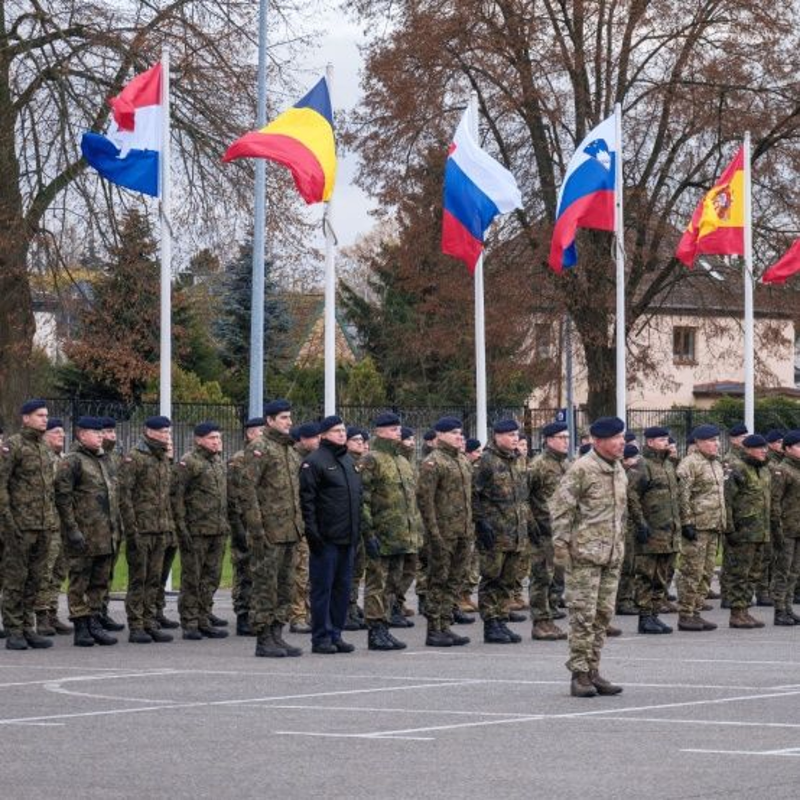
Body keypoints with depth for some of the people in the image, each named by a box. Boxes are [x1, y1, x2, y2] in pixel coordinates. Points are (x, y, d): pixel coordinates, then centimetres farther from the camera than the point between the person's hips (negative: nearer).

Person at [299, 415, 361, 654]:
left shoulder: (349, 461, 17)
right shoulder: (314, 462, -8)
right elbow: (306, 499, -13)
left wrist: (358, 531, 18)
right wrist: (312, 530, -18)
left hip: (348, 537, 8)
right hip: (326, 537, -8)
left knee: (342, 587, 10)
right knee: (323, 587, -2)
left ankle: (335, 634, 17)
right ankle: (321, 637, 2)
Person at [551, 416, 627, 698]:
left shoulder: (619, 471, 14)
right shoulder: (582, 469, -11)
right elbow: (560, 507, -12)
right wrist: (561, 543, -14)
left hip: (612, 556, 8)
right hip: (585, 553, -8)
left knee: (603, 614, 10)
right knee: (583, 614, -6)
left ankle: (592, 672, 17)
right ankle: (579, 675, -2)